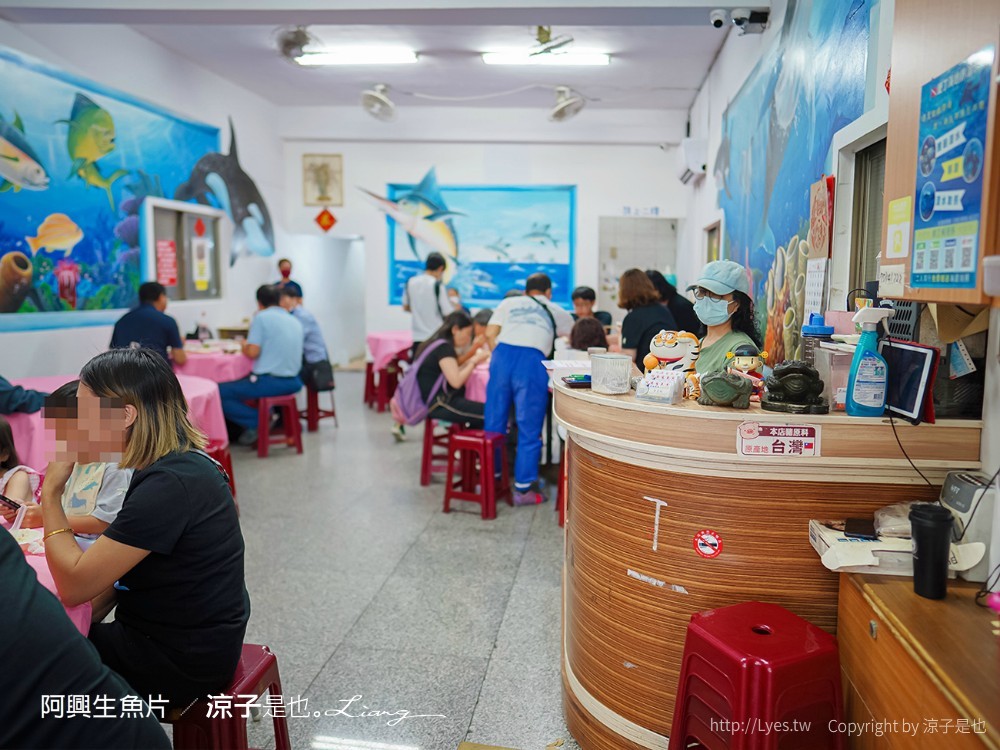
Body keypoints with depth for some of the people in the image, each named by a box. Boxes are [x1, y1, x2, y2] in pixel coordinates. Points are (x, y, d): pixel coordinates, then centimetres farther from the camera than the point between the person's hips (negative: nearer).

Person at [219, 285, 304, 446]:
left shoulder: (261, 317, -6)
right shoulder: (295, 322, 13)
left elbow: (253, 352, -13)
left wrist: (244, 346, 9)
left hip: (269, 382, -8)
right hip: (293, 383, 8)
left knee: (218, 392, 3)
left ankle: (256, 423, -2)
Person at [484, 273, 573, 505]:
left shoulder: (509, 303, 25)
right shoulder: (556, 311, 26)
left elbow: (490, 333, 11)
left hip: (503, 355, 2)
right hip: (532, 360, -2)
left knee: (494, 422, 13)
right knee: (529, 430, 5)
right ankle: (523, 489, 7)